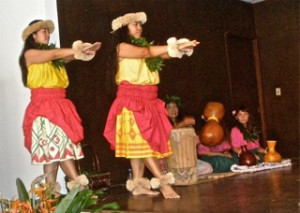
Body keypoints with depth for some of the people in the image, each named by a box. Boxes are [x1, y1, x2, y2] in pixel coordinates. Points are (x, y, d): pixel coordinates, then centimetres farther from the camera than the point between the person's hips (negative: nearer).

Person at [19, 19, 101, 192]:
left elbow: (67, 56, 2)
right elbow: (55, 54, -13)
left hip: (59, 105, 7)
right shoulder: (30, 54, 1)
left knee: (54, 150, 2)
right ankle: (79, 184, -15)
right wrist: (78, 49, -18)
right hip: (43, 106, -7)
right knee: (59, 146, -12)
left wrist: (83, 51, -16)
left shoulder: (54, 58, 21)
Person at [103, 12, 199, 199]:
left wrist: (180, 48, -16)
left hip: (148, 101, 7)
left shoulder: (144, 45, 18)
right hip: (131, 100, -7)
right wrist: (173, 46, -20)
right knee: (140, 142, -10)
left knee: (141, 143, 5)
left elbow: (162, 54, 3)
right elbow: (145, 53, -17)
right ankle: (163, 182, -16)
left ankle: (138, 184, 8)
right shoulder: (122, 47, -2)